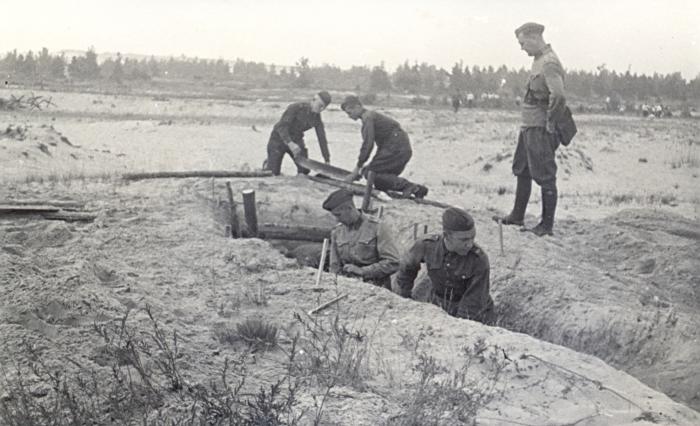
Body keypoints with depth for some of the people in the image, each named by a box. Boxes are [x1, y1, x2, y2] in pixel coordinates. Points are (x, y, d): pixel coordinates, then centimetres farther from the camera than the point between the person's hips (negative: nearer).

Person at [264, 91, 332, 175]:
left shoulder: (317, 116, -10)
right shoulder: (295, 107, -27)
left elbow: (322, 138, -5)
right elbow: (281, 126, -33)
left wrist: (327, 161, -7)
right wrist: (290, 143, -47)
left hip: (296, 140, 5)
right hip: (279, 139, -4)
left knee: (305, 170, -12)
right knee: (273, 173, -7)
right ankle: (268, 163, 28)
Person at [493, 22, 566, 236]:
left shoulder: (550, 64, -20)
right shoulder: (539, 60, 12)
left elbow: (558, 95, -33)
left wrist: (550, 121, -22)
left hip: (541, 130, -10)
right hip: (528, 126, 11)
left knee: (545, 177, -2)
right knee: (522, 171, 19)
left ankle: (547, 225, 5)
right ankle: (517, 216, 31)